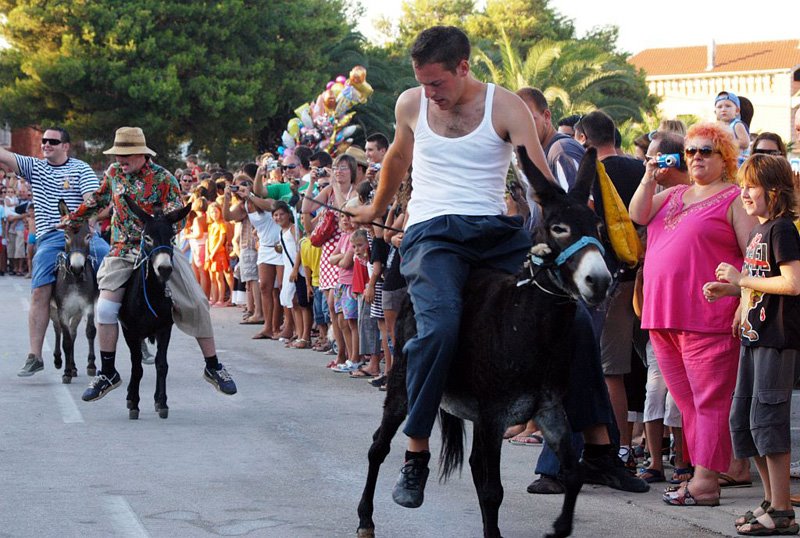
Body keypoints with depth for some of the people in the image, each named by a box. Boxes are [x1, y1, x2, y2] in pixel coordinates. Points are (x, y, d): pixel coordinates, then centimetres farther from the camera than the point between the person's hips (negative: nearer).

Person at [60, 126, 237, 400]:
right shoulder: (113, 173, 3)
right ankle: (107, 374, 2)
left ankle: (213, 367, 7)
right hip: (122, 254, 2)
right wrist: (71, 220, 26)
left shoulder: (163, 178, -10)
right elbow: (97, 200, 21)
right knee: (105, 310, -12)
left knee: (196, 305, -7)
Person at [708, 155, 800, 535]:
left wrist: (742, 279, -16)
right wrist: (729, 289, 9)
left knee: (766, 418, -9)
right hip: (754, 335, 10)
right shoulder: (757, 231, 16)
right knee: (741, 419, 11)